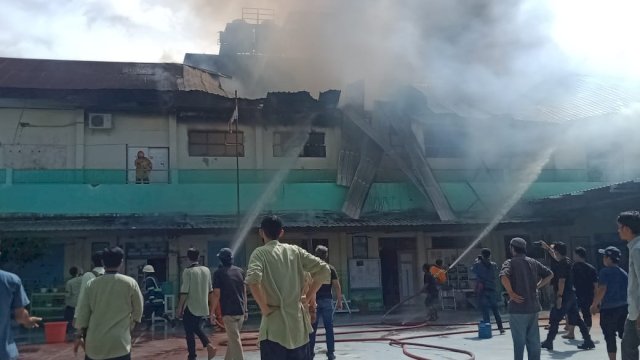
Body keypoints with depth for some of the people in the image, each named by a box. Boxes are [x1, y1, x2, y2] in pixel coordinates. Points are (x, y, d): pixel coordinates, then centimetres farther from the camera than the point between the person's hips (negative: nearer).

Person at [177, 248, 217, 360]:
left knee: (189, 332, 6)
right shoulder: (206, 270, 3)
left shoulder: (188, 271, -12)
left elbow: (184, 292, -15)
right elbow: (210, 290, 9)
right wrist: (211, 305, 18)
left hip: (190, 306, -5)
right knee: (196, 327, 23)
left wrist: (180, 307, -7)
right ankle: (208, 344, 3)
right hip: (202, 306, 5)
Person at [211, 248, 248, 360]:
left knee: (235, 341, -4)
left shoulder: (219, 273, -6)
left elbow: (217, 294, -9)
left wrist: (213, 312, -2)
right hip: (240, 311, 5)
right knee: (232, 338, 18)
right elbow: (244, 291, 11)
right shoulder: (240, 271, 9)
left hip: (228, 311, -5)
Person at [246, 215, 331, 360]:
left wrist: (264, 308, -12)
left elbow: (253, 279, -23)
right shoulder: (294, 250, 9)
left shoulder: (260, 253, -3)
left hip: (275, 326, -4)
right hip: (298, 322, 4)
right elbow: (324, 270, 2)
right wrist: (309, 297, 10)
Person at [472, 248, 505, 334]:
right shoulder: (494, 265, 1)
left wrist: (477, 260, 18)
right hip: (492, 289, 3)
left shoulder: (478, 264, -7)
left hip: (481, 290, -3)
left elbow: (472, 269, 13)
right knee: (495, 309, 13)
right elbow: (496, 276, 15)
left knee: (485, 311, -1)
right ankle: (501, 328, 12)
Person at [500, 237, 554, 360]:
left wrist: (511, 293, -17)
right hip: (533, 307, 5)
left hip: (518, 308, -5)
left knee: (519, 341, 2)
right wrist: (537, 286, 13)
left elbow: (504, 277, -26)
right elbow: (550, 274, 13)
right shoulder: (533, 262, 10)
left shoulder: (510, 263, -7)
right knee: (534, 341, 12)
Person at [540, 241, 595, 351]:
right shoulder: (568, 261, 12)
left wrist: (559, 296, -21)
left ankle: (548, 342, 6)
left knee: (554, 319, 0)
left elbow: (562, 281, -21)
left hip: (564, 297, -9)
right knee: (577, 319, 10)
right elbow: (555, 257, 32)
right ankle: (588, 341, 8)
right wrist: (547, 248, 39)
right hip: (572, 295, 9)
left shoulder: (562, 264, -16)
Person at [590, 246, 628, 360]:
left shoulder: (605, 271, -10)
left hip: (609, 309, -6)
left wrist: (594, 305, -12)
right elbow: (627, 291, 16)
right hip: (624, 307, 6)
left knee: (610, 337, 3)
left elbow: (602, 290, -20)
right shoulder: (624, 273, 11)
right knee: (624, 335, 12)